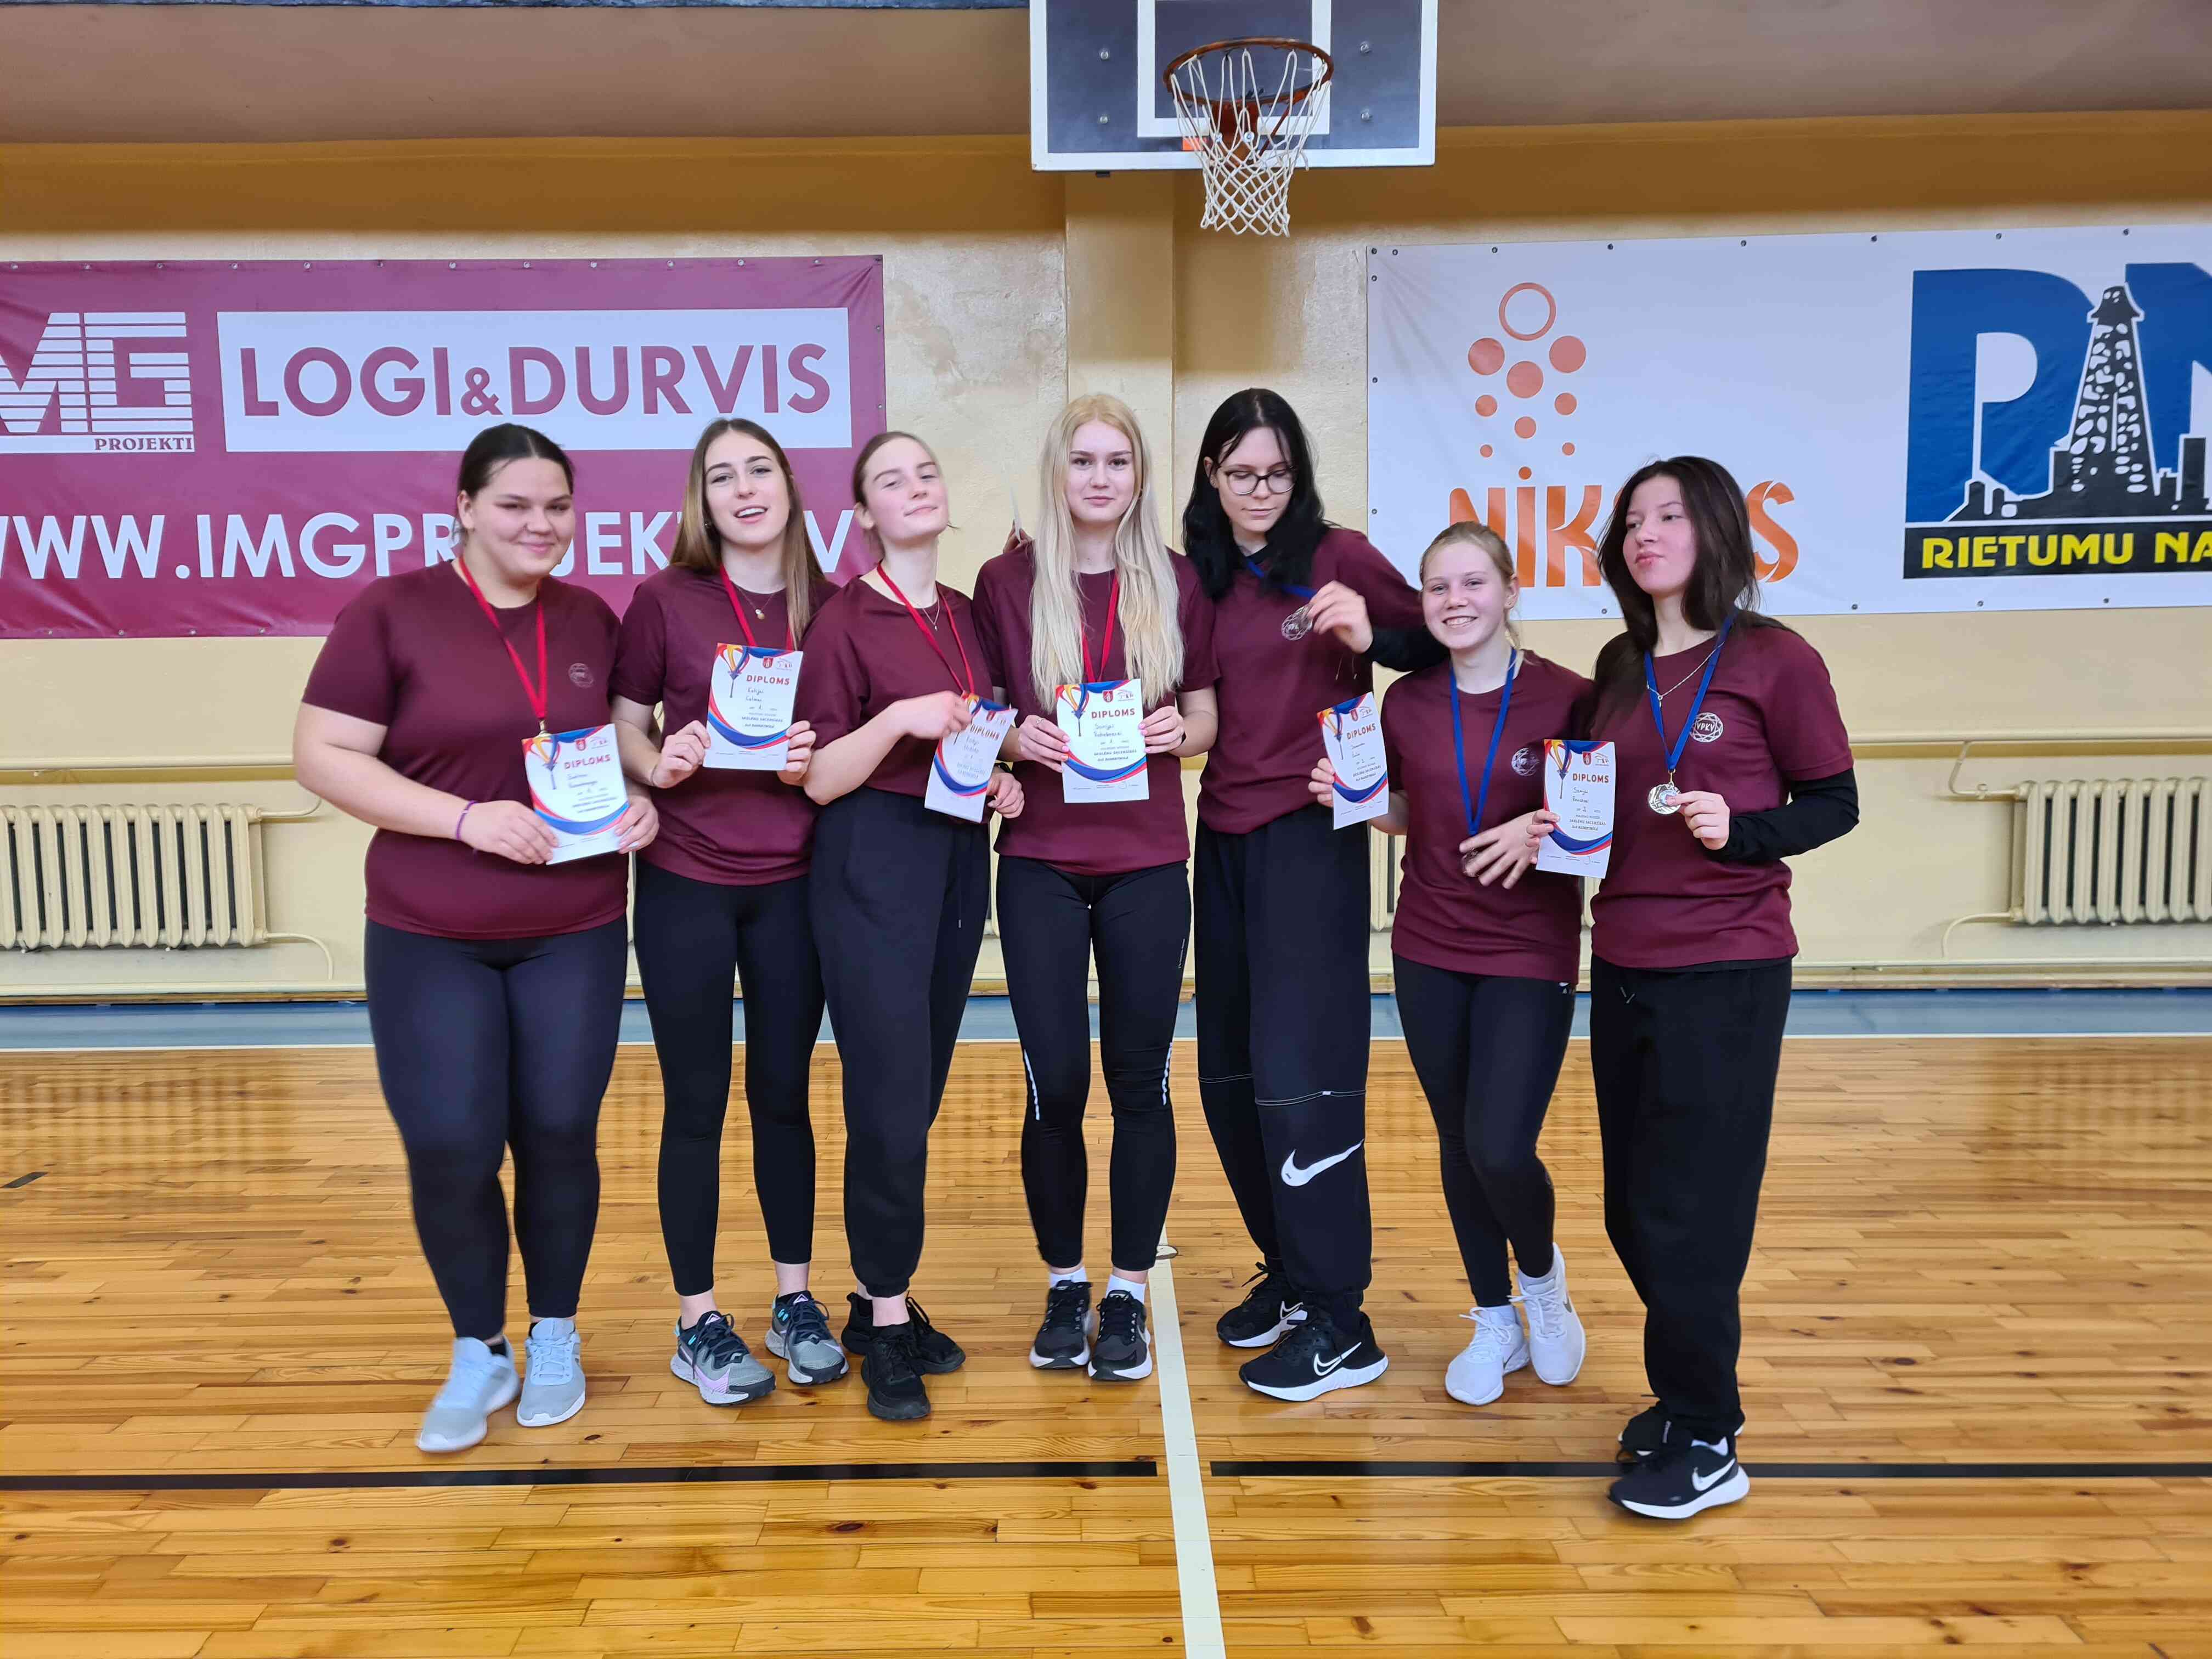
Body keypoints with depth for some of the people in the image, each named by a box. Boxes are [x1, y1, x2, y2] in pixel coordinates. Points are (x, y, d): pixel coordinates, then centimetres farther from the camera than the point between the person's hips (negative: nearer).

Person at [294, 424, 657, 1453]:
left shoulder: (592, 620, 5)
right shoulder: (391, 612, -6)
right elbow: (323, 756, -10)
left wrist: (640, 798, -6)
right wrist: (467, 817, -20)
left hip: (576, 933, 3)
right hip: (427, 940, -2)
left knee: (559, 1136, 8)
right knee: (448, 1153, -1)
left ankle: (555, 1336, 29)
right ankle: (477, 1353, 23)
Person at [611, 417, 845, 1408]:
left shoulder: (828, 606, 3)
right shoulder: (665, 600, -3)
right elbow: (623, 727, 3)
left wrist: (820, 760, -11)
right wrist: (655, 763, -18)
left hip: (793, 882, 2)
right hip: (687, 884, -2)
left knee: (784, 1092, 11)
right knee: (696, 1101, 6)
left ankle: (795, 1300, 26)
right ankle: (698, 1322, 20)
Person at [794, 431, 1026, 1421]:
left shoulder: (968, 616, 12)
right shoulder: (845, 620, -6)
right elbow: (820, 779, -8)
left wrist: (1002, 782, 5)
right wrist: (898, 719, -22)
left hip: (959, 858, 6)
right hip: (874, 862, -6)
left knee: (922, 1093, 9)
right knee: (891, 1101, -6)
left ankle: (882, 1302, 23)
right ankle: (887, 1329, 9)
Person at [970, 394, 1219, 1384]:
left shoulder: (1175, 582, 5)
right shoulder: (1007, 582, 2)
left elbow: (1206, 715, 11)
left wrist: (1180, 731, -10)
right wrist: (1013, 738, -13)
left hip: (1147, 864, 1)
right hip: (1040, 862, -1)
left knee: (1139, 1081, 6)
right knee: (1055, 1084, 0)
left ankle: (1127, 1296, 22)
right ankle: (1063, 1289, 22)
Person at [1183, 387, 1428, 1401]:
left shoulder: (1338, 557, -4)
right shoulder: (1195, 577, 10)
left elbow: (1435, 641, -2)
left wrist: (1369, 635, -19)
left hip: (1311, 832, -6)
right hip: (1223, 836, 6)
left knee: (1298, 1075, -8)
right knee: (1228, 1077, 11)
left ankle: (1339, 1325, 3)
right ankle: (1288, 1271, 29)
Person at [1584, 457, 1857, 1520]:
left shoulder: (1774, 661, -6)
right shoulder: (1619, 667, 11)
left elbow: (1834, 805, -3)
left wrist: (1738, 829, -19)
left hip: (1725, 971, -6)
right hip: (1624, 964, 6)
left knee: (1688, 1217, -2)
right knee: (1633, 1210, 12)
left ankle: (1703, 1444, 14)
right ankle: (1688, 1398, 31)